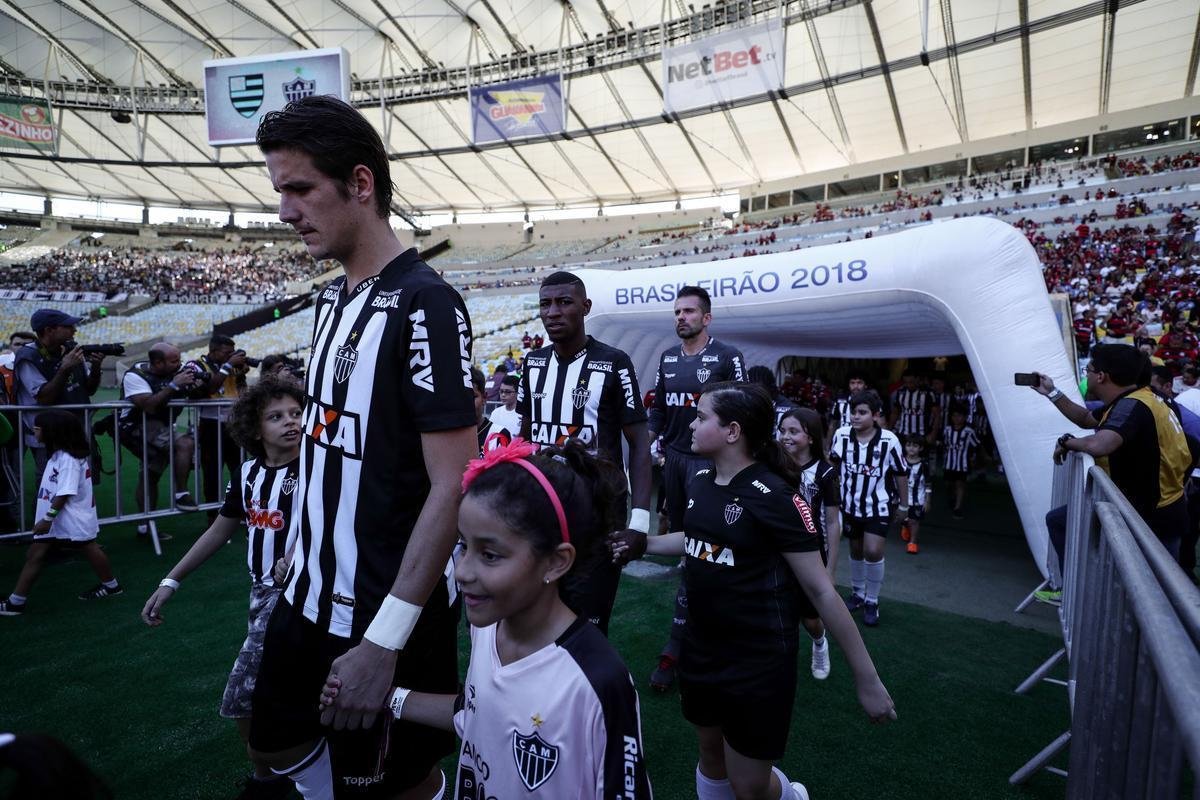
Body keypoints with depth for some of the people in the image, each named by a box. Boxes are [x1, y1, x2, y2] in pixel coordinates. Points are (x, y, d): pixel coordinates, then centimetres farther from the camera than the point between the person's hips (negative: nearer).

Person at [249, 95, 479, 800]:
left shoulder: (424, 304, -20)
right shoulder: (333, 299, 6)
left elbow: (454, 487, -24)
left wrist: (384, 640, -23)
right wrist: (303, 557, 16)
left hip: (388, 615, -8)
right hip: (311, 596, 9)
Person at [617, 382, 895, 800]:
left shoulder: (773, 497, -22)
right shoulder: (700, 480, -1)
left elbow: (821, 590, -18)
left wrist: (867, 680, -13)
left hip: (759, 660, -6)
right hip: (701, 648, 6)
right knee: (711, 754, 23)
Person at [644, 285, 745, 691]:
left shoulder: (727, 356, -6)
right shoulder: (667, 358, 10)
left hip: (707, 459, -6)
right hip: (671, 456, 6)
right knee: (677, 536, 12)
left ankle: (675, 647, -5)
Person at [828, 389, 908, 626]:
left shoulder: (888, 440, -19)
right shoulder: (841, 435, -14)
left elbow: (900, 474, -5)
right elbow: (833, 462, 7)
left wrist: (903, 505, 2)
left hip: (878, 506, -3)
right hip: (850, 503, 3)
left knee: (873, 552, -14)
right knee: (856, 550, 17)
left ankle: (872, 601, 9)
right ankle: (857, 593, 39)